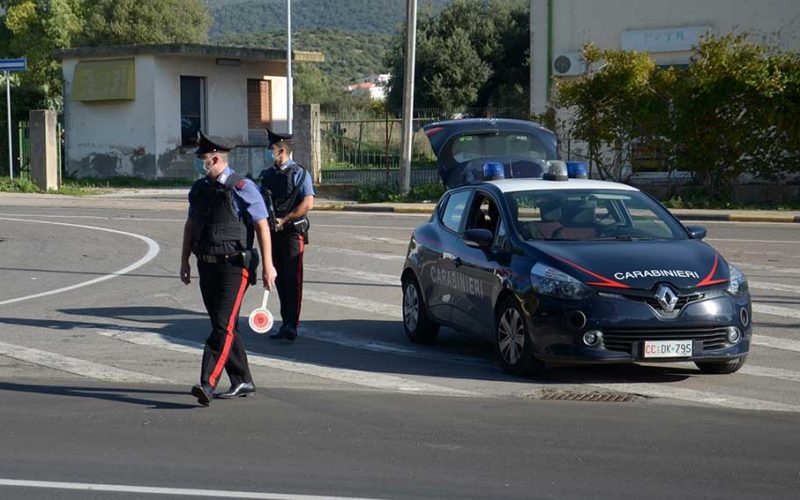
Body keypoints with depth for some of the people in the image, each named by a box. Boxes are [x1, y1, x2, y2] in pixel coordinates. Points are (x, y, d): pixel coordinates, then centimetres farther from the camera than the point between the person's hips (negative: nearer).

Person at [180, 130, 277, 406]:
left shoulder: (242, 188, -9)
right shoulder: (198, 189, 11)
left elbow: (262, 227, -9)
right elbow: (190, 226, 20)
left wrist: (267, 265, -12)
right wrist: (185, 261, 17)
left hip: (233, 267, -7)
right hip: (207, 267, 7)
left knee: (223, 327, -14)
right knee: (224, 327, 11)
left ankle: (207, 384, -22)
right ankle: (242, 382, 21)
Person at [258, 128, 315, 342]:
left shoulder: (299, 174, -6)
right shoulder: (266, 174, 12)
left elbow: (308, 204, -14)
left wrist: (284, 220, -17)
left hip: (292, 233, -6)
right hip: (273, 233, 6)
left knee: (293, 279, -8)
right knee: (280, 280, 10)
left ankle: (292, 325, -8)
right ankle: (285, 324, 17)